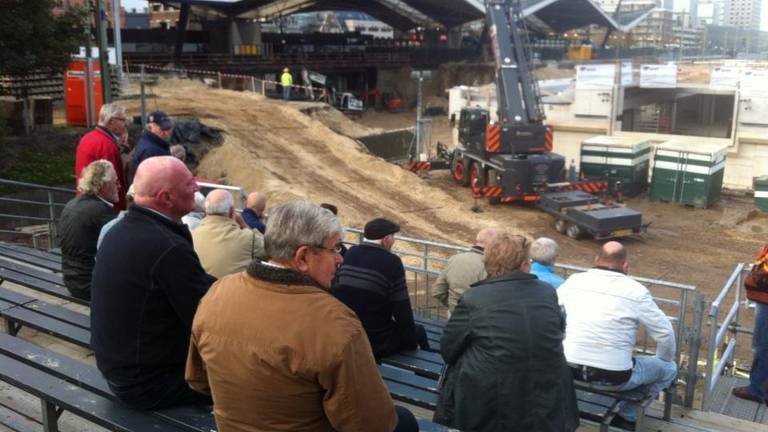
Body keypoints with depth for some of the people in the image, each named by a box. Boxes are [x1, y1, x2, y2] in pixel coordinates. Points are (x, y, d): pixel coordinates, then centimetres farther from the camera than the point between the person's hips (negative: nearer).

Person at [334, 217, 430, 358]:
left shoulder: (350, 254, 1)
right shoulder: (392, 262, -15)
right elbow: (402, 308, -12)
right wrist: (412, 342, 3)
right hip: (377, 344, -6)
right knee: (419, 331, 17)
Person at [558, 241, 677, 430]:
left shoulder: (574, 280, 2)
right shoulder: (635, 290, -6)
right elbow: (665, 333, -1)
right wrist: (664, 359, 20)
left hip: (569, 369, 4)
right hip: (614, 377, -3)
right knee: (669, 368, 20)